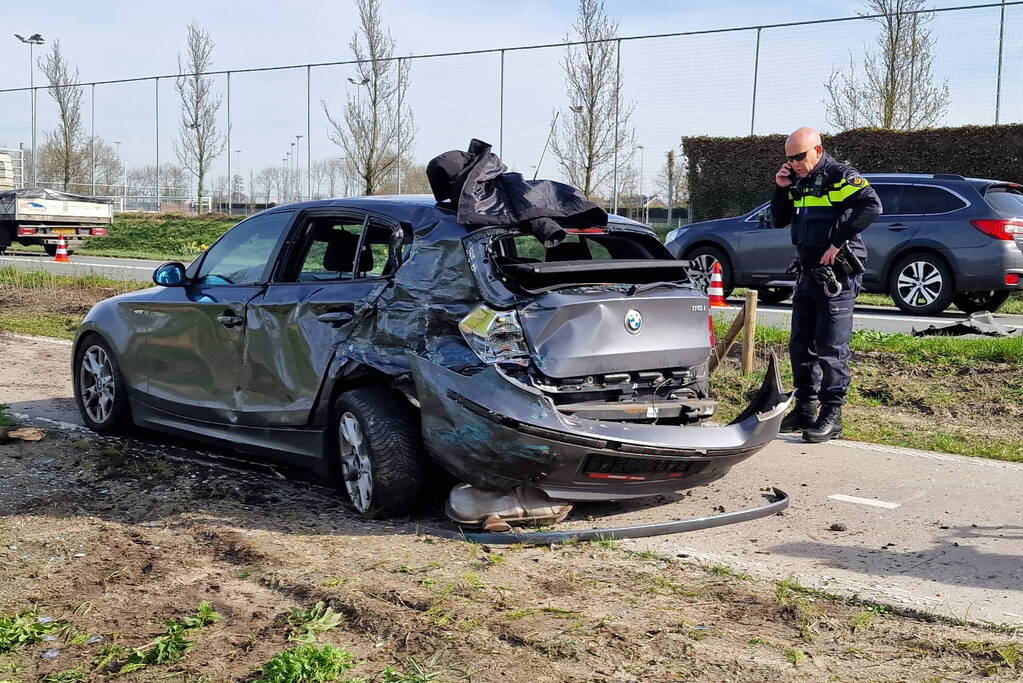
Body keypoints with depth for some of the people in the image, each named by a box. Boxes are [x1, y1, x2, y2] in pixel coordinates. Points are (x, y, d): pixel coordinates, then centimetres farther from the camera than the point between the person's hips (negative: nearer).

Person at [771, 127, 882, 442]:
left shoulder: (840, 176, -11)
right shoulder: (799, 182, 15)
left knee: (831, 346, -7)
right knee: (800, 345, 12)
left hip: (837, 275, -9)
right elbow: (778, 221, 19)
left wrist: (839, 241, -25)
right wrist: (781, 189, 3)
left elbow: (871, 205, -26)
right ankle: (806, 408, 22)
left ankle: (832, 414, -3)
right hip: (808, 273, 9)